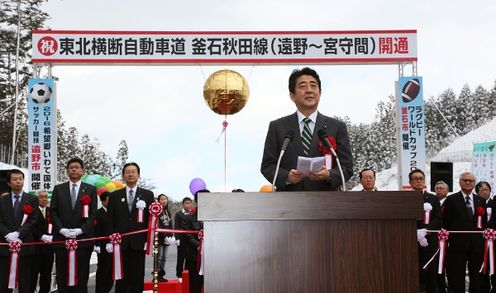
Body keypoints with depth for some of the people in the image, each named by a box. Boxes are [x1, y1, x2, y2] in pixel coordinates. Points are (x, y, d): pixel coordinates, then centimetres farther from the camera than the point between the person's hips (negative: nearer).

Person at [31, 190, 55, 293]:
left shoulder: (51, 211, 14)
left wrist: (52, 237, -8)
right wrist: (42, 236, -20)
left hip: (49, 246, 5)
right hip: (35, 246, -5)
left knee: (47, 274, 8)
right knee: (33, 273, -3)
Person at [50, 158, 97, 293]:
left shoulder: (91, 189, 9)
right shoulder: (58, 189, 13)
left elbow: (93, 213, 2)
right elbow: (53, 211, 7)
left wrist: (81, 230, -10)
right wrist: (61, 229, -7)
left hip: (83, 238, -1)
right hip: (62, 238, 1)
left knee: (81, 276, -1)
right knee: (62, 275, 2)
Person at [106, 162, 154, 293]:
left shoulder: (148, 195, 7)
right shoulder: (115, 195, 9)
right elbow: (110, 220, 6)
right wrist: (109, 240, -1)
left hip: (139, 242, 0)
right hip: (120, 243, 0)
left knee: (138, 277, 2)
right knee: (121, 277, 2)